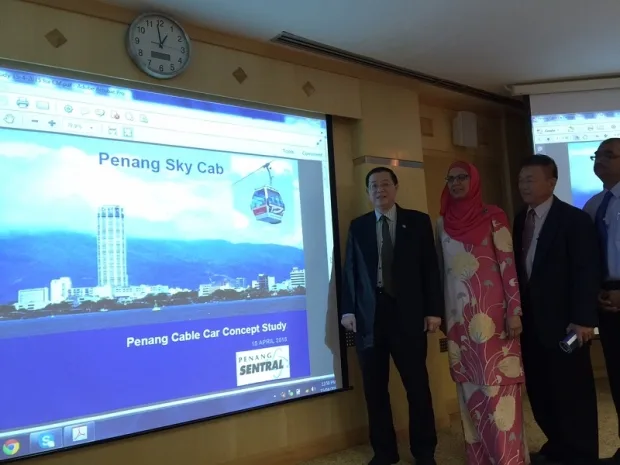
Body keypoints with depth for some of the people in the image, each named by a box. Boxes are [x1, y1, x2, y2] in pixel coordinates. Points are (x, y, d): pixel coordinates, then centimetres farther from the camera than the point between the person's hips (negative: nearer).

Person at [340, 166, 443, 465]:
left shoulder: (418, 221, 5)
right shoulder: (358, 226, 10)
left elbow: (430, 268, 1)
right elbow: (350, 270, 6)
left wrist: (433, 310, -5)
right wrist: (348, 309, -3)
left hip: (408, 314, -1)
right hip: (369, 316, 2)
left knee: (417, 386, 6)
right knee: (375, 389, 10)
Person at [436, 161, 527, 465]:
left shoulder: (493, 217, -1)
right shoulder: (443, 223, 10)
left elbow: (508, 264, -5)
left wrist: (514, 311, -11)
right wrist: (439, 313, 11)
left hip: (491, 312, -4)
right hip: (458, 316, 4)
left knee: (497, 384, -2)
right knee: (469, 387, 10)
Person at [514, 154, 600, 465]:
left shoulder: (575, 219, -8)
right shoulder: (520, 220, 11)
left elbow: (586, 272, -13)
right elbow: (517, 266, 10)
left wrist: (583, 319, -18)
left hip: (562, 321, -6)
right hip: (529, 320, 6)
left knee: (572, 390, 7)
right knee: (539, 390, 14)